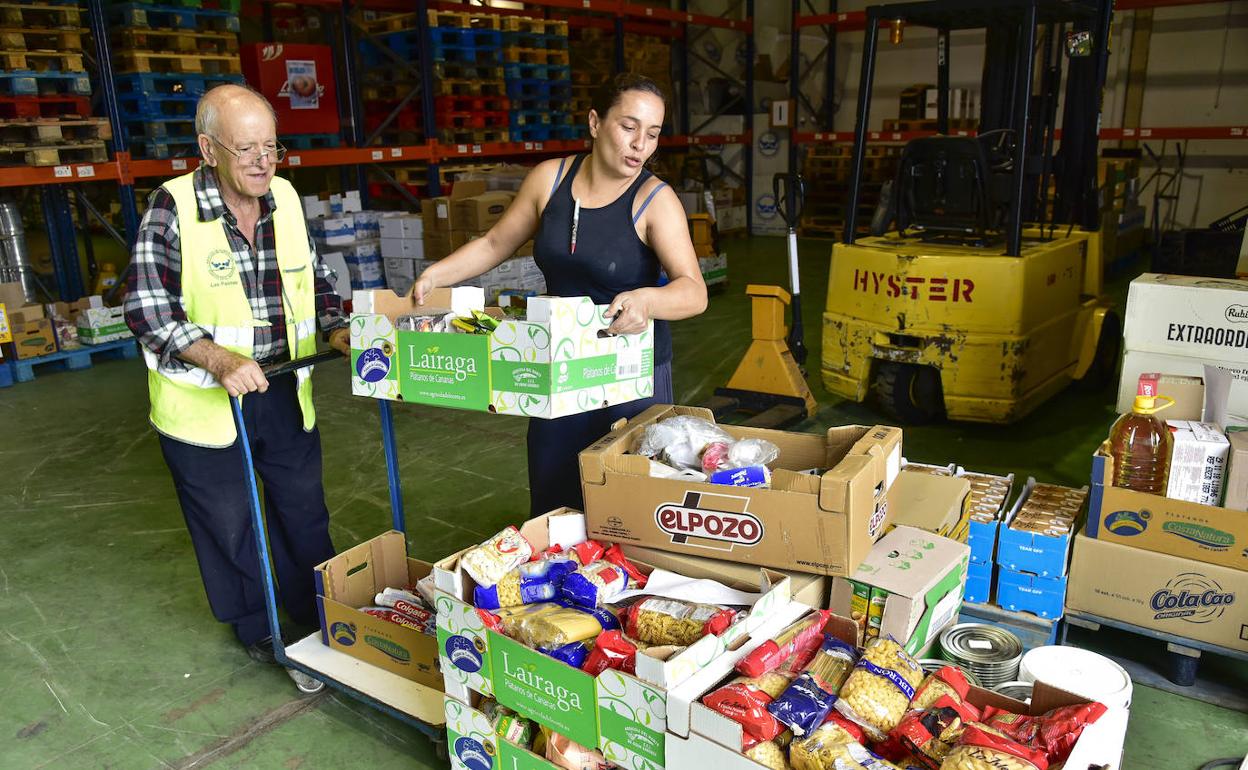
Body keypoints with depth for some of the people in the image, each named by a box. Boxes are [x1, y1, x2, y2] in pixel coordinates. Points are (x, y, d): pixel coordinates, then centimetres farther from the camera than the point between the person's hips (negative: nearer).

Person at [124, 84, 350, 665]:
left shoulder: (285, 198, -1)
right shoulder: (172, 207, -15)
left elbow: (314, 278, 11)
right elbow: (146, 308, -17)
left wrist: (335, 331, -6)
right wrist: (222, 361, -29)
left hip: (285, 393, 4)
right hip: (205, 400, -4)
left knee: (305, 510, 16)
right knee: (229, 522, 12)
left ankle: (316, 612, 37)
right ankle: (254, 627, 34)